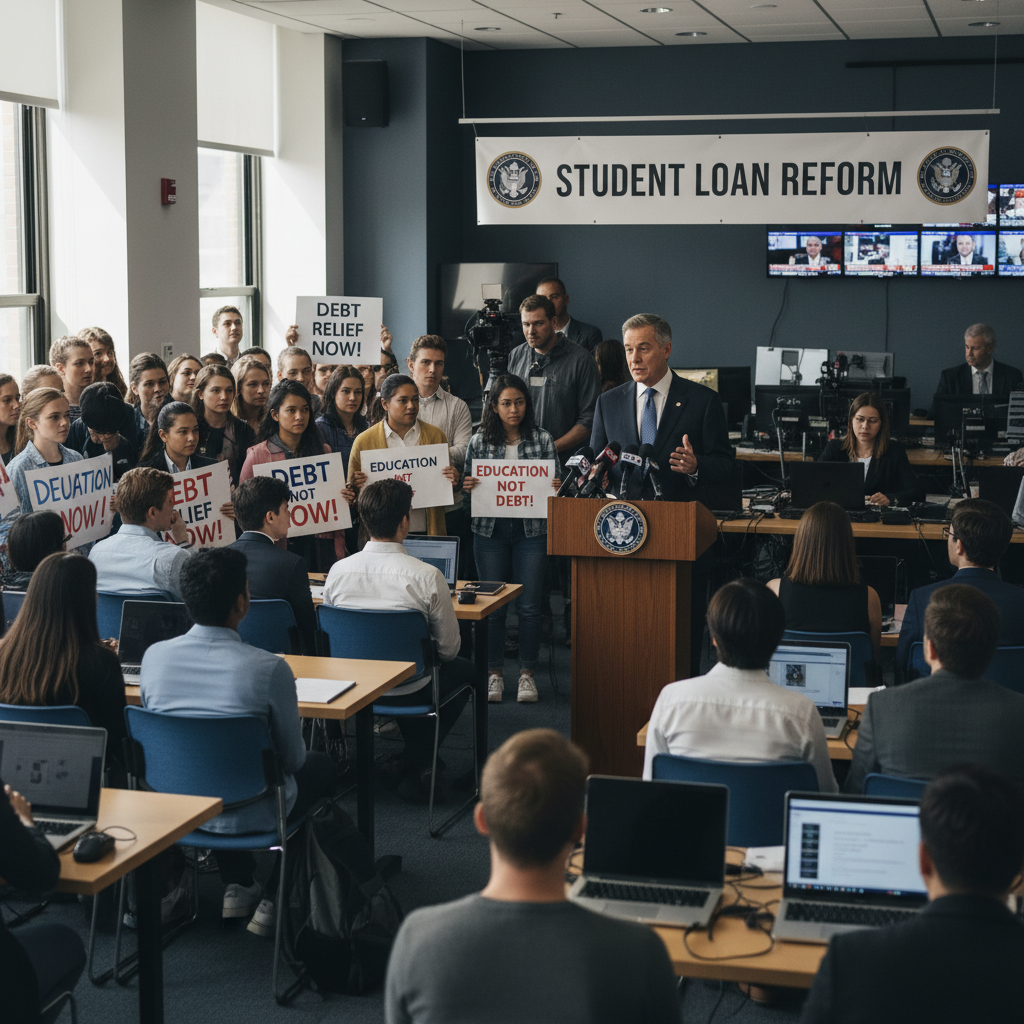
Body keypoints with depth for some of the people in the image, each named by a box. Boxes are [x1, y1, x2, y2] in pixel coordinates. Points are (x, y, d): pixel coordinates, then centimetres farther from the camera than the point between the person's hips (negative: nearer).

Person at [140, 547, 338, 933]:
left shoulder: (154, 655, -12)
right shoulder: (269, 668, -25)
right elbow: (292, 758, -12)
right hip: (251, 816, -4)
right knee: (320, 766, 25)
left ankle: (237, 887, 36)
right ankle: (275, 900, 22)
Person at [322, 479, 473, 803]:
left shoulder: (338, 571, -9)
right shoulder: (427, 576, -21)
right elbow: (449, 648, -10)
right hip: (408, 692, -5)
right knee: (464, 670, 27)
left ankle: (415, 761, 35)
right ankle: (414, 766, 20)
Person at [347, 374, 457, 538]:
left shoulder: (436, 436, 9)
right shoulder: (363, 441, 5)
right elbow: (351, 492, 11)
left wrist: (453, 482, -5)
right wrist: (355, 487, -11)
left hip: (427, 531, 1)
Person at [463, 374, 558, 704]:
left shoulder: (543, 439, 4)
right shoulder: (479, 441, 5)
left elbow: (555, 482, 7)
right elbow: (469, 484, 9)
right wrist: (467, 487, -13)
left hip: (531, 529, 0)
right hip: (490, 530, 1)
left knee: (530, 605, 1)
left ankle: (527, 673, 13)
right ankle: (493, 673, 15)